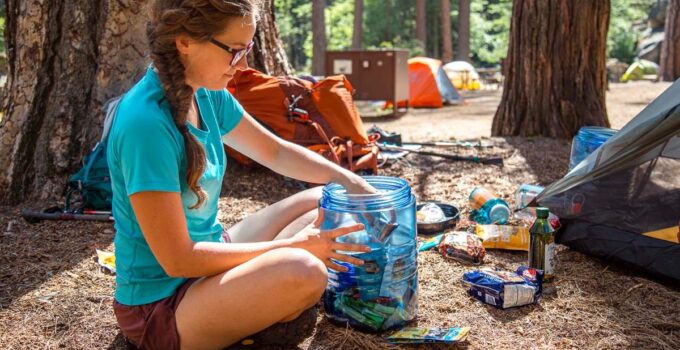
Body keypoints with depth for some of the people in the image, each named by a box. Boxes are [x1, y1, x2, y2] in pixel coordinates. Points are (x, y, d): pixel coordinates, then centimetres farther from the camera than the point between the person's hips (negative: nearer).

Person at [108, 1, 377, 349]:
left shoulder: (206, 94, -3)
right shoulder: (146, 122, -28)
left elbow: (277, 152, 11)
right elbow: (178, 260, -25)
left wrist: (351, 182, -2)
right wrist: (291, 246, -20)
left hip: (205, 255, 9)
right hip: (160, 306, -9)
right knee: (301, 271, -32)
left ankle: (259, 307, 1)